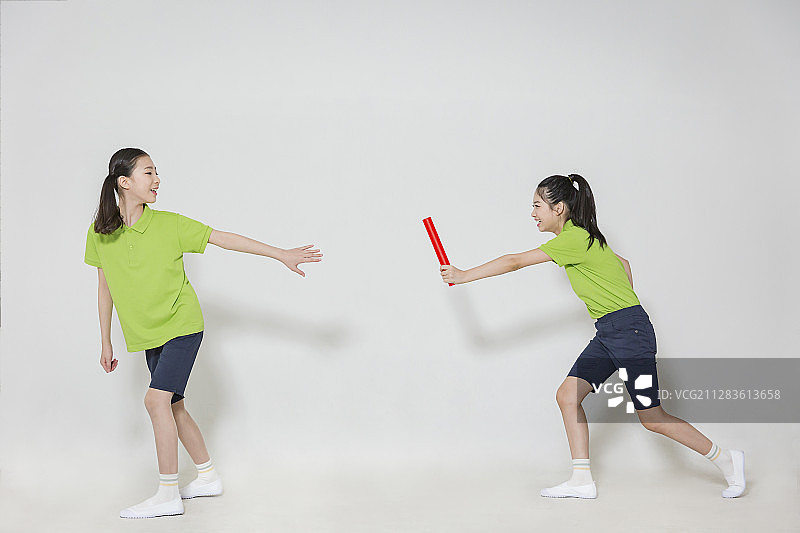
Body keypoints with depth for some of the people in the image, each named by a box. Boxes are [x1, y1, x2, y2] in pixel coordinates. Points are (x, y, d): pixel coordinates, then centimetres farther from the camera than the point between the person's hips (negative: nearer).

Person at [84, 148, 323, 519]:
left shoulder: (169, 224, -10)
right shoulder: (100, 233, -2)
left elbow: (224, 238, -9)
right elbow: (105, 288, 8)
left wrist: (281, 254, -11)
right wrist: (106, 342, 12)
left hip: (181, 325, -4)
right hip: (147, 335, 5)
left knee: (157, 399, -18)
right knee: (173, 407, 10)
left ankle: (168, 495, -12)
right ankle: (208, 477, 28)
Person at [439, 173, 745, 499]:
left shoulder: (574, 239, -16)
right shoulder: (581, 238, 13)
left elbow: (515, 262, -17)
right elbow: (622, 263, 26)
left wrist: (464, 275, -11)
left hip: (630, 331, -10)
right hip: (608, 336, 10)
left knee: (652, 418, -5)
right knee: (567, 395, 2)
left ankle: (727, 461, 9)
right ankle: (582, 481, 5)